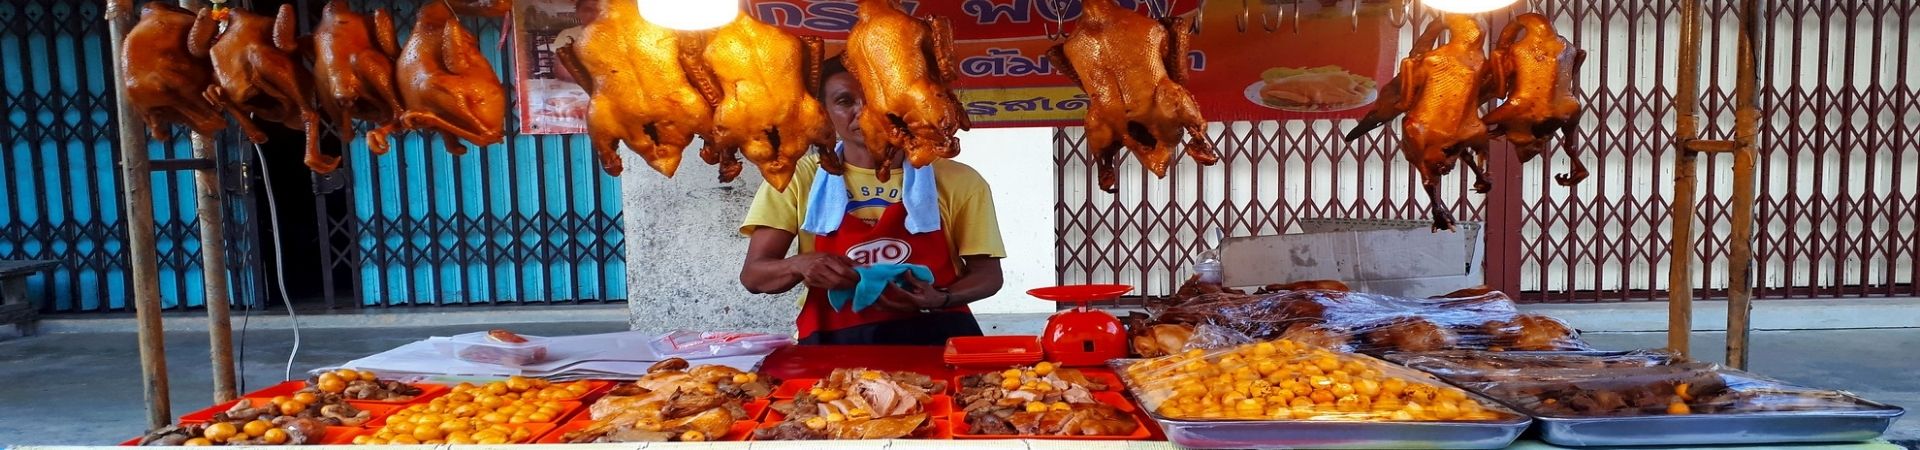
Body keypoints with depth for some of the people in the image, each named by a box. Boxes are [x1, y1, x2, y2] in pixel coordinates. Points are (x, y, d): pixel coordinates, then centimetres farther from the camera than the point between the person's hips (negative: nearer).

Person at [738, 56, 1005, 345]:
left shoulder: (958, 182, 5)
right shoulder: (798, 179, 6)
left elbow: (987, 273, 10)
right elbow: (753, 274, 5)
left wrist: (940, 300, -12)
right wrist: (799, 265, -18)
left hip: (935, 336, 1)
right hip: (835, 343, -1)